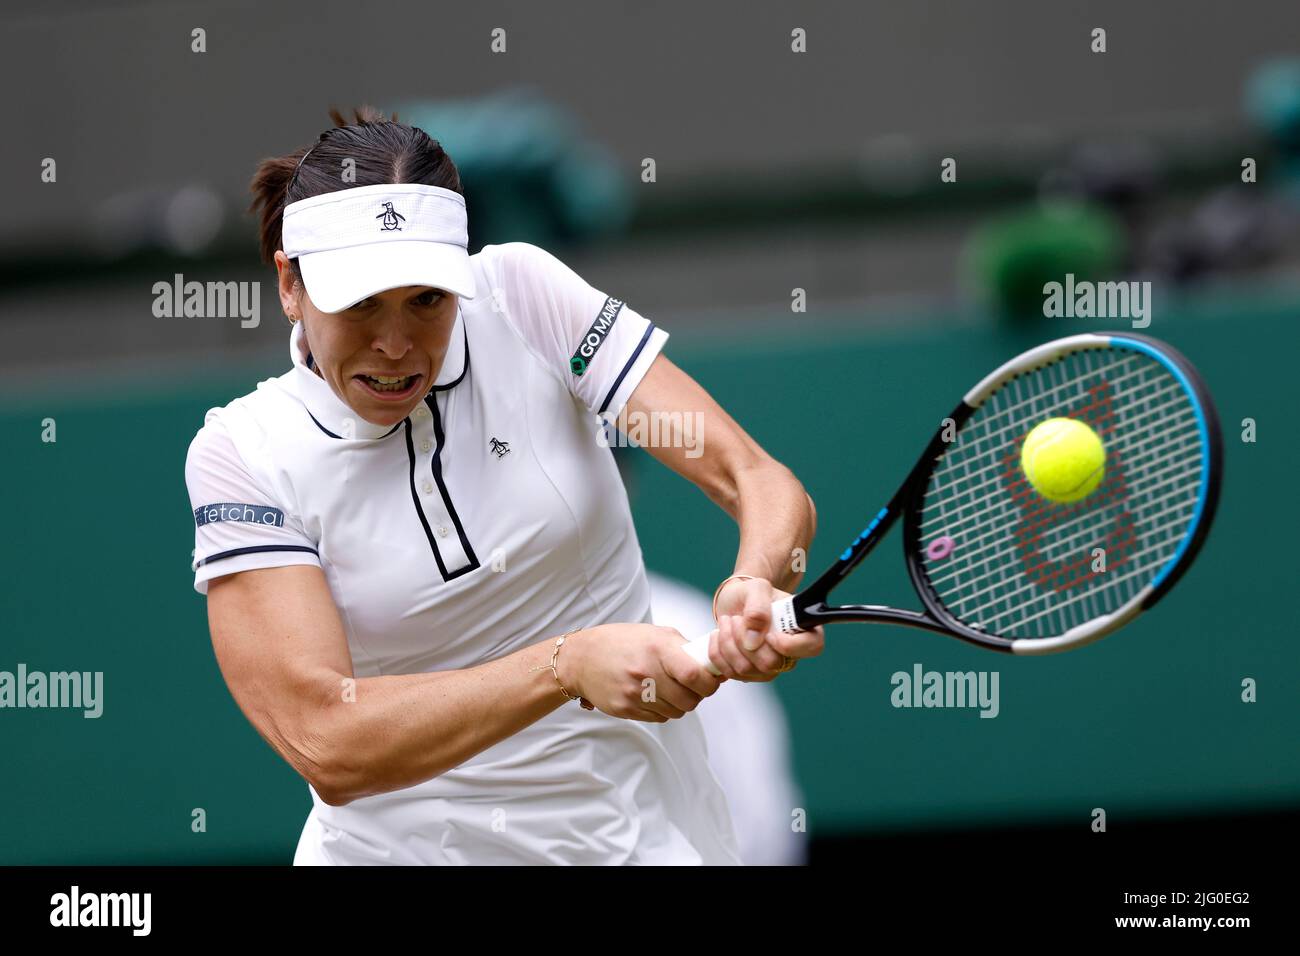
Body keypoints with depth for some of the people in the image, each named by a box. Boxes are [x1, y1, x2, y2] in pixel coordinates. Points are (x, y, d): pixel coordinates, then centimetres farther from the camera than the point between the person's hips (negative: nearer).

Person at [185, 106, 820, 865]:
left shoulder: (521, 296, -13)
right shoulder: (242, 454, -17)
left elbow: (764, 486, -16)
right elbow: (325, 747, -27)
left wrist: (757, 589, -39)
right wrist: (570, 665, -38)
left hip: (638, 831, -3)